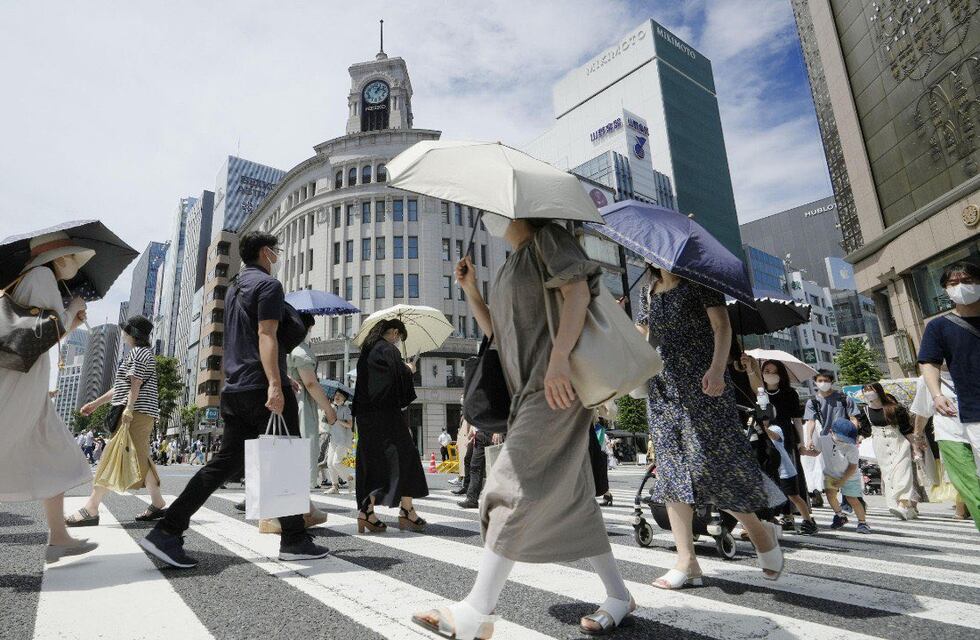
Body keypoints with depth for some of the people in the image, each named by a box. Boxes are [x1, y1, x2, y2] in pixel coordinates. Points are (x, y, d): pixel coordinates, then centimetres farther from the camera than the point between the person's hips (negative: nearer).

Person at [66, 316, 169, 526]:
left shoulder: (138, 352, -4)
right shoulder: (144, 353, 26)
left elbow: (135, 384, -16)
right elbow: (120, 388, 28)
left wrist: (129, 408, -24)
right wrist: (95, 404, 27)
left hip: (136, 412, -10)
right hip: (144, 414, 10)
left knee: (113, 457, -10)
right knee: (140, 459, 9)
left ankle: (91, 510, -9)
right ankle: (158, 505, 11)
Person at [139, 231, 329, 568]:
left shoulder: (233, 289, 23)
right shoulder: (268, 284, -6)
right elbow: (266, 335, -19)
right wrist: (275, 384, -27)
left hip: (234, 389, 9)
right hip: (262, 388, -9)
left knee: (226, 461, 11)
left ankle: (167, 531, 7)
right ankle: (294, 541, 7)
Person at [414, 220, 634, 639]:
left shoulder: (548, 238, 1)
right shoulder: (509, 268, 25)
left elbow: (577, 290, -15)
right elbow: (494, 330, 26)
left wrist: (559, 356, -27)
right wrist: (470, 289, 13)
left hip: (556, 387, -9)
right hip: (529, 390, 9)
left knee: (513, 487, -12)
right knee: (570, 496, 11)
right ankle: (618, 596, 23)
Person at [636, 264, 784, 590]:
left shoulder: (698, 280, 2)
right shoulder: (648, 292, 18)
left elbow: (722, 326, -8)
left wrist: (717, 368, -23)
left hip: (701, 384, -5)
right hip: (662, 387, 6)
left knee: (712, 461, -8)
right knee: (671, 469, 0)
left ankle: (760, 532, 19)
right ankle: (687, 562, 5)